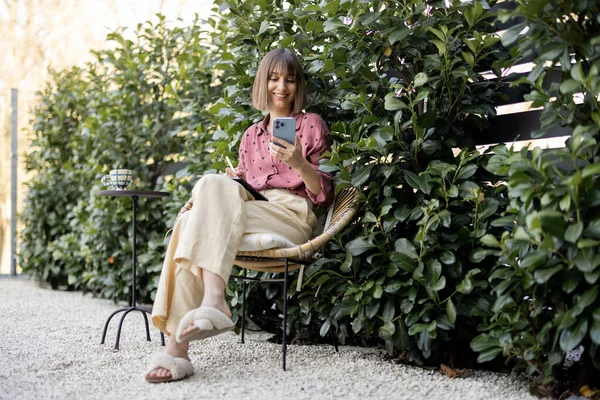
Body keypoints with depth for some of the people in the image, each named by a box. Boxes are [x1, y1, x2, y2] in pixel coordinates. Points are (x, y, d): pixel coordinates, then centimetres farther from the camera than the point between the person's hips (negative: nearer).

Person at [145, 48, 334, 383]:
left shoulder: (312, 125, 12)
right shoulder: (251, 135, 26)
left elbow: (325, 194, 4)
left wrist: (298, 163, -14)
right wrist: (236, 182, 3)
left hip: (292, 217, -4)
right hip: (252, 213, 4)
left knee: (212, 184, -29)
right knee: (189, 222, -29)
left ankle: (213, 301, -45)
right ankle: (177, 346, -39)